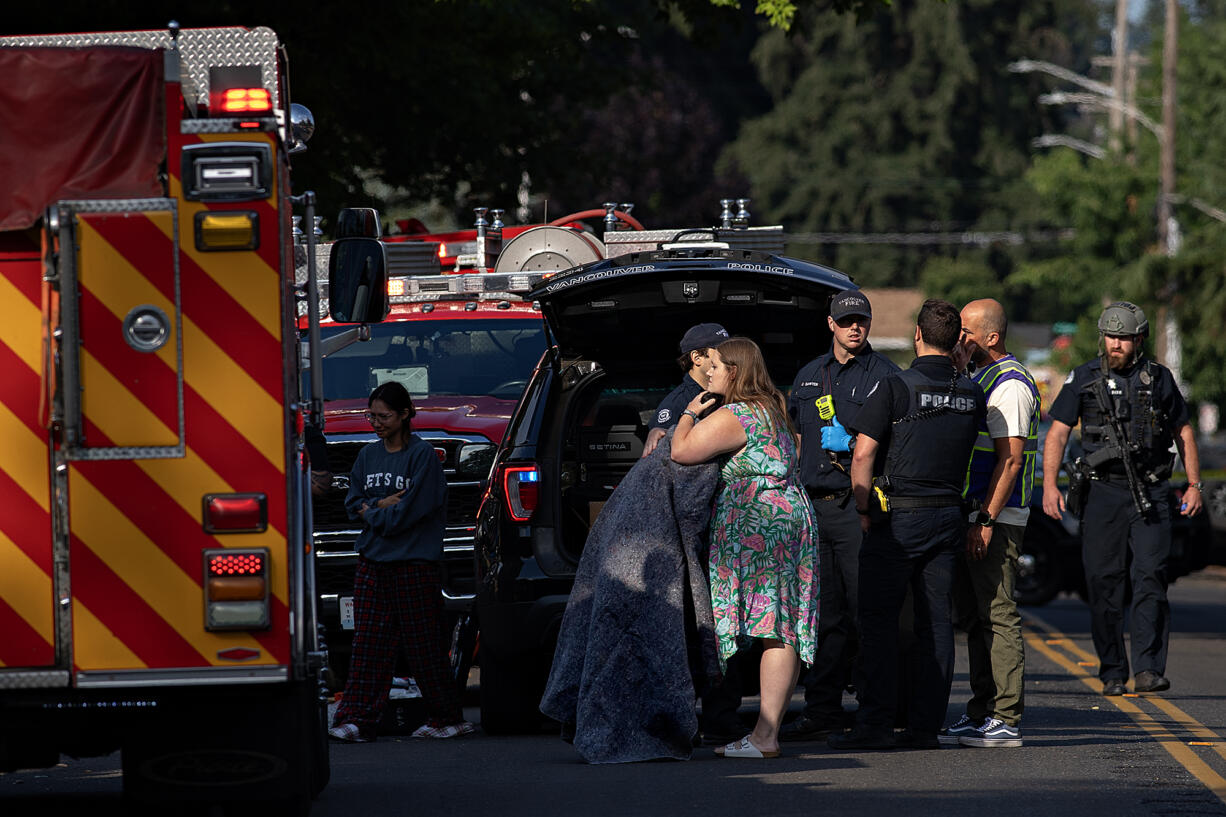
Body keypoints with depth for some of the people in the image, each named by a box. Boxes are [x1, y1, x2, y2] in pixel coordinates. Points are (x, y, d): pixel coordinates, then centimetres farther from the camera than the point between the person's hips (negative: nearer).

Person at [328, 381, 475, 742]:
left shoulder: (421, 454, -7)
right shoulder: (368, 455, 13)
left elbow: (411, 511, -13)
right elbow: (353, 501, 12)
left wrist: (372, 513, -2)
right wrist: (382, 504, -6)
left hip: (414, 563, -5)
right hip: (372, 562, 5)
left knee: (424, 645, 0)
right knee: (367, 642, 0)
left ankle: (447, 716, 11)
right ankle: (356, 719, -3)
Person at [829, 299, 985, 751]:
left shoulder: (896, 387, -11)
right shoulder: (972, 393, 5)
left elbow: (863, 453, -12)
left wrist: (864, 511, -3)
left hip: (898, 516, -5)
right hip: (947, 517, 5)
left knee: (879, 619, -1)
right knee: (935, 621, 7)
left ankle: (875, 722, -4)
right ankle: (926, 723, 6)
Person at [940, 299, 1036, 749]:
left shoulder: (1010, 385, -14)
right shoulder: (978, 379, 18)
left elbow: (1010, 459, -20)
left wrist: (986, 520, -22)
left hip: (996, 521, -10)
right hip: (973, 516, 10)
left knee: (998, 616, -9)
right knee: (976, 617, 12)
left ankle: (1005, 720, -9)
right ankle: (982, 712, 17)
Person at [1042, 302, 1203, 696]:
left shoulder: (1158, 378, 8)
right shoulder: (1084, 379, 4)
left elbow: (1183, 432, 17)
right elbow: (1057, 433, 3)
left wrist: (1194, 485, 9)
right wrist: (1050, 485, -9)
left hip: (1151, 494, 0)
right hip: (1103, 490, 0)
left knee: (1150, 577, -11)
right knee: (1104, 582, 0)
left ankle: (1149, 669, -15)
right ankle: (1113, 674, 9)